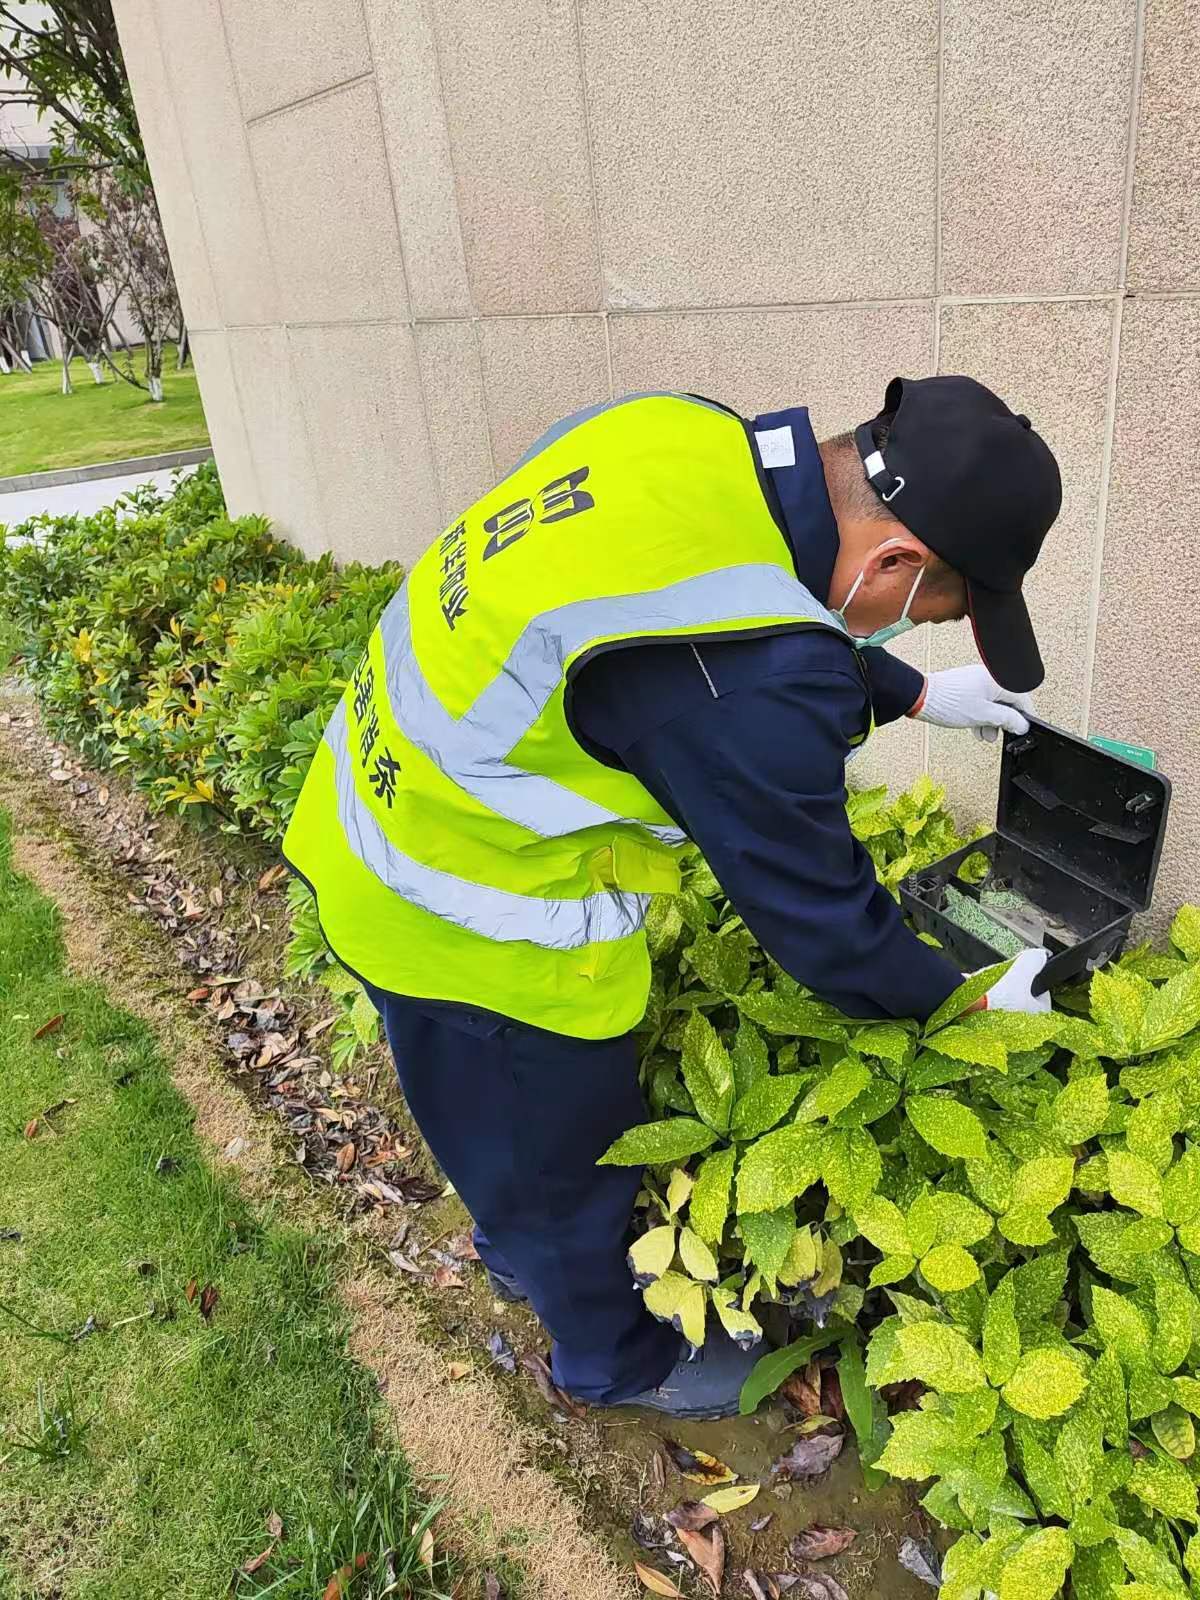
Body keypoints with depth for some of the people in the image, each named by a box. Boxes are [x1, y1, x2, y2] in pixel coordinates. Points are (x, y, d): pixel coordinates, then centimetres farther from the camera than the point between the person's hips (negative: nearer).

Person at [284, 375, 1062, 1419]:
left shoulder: (690, 434, -7)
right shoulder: (753, 685, -33)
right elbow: (818, 913, -18)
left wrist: (916, 696, 20)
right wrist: (966, 998, 0)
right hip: (474, 916, -9)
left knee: (508, 1126, 33)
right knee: (563, 1150, 19)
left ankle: (518, 1251, 62)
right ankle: (621, 1360, 48)